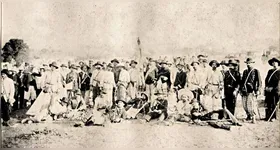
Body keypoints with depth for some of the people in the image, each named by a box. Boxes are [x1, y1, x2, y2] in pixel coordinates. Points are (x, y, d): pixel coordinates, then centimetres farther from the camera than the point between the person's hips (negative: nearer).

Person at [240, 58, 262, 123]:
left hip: (252, 90, -5)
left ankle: (253, 118, -5)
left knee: (251, 104, -13)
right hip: (245, 91, 5)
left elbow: (259, 81, -1)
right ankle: (249, 116, 24)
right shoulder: (245, 71, 17)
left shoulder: (256, 71, 2)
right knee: (245, 105, 6)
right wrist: (241, 89, 16)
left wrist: (258, 90, -10)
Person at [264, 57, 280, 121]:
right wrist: (266, 87, 1)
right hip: (268, 89, 5)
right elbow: (266, 79, 15)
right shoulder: (270, 71, 19)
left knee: (274, 104, -3)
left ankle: (273, 117, 3)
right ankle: (267, 116, 9)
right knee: (268, 103, 4)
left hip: (275, 90, -5)